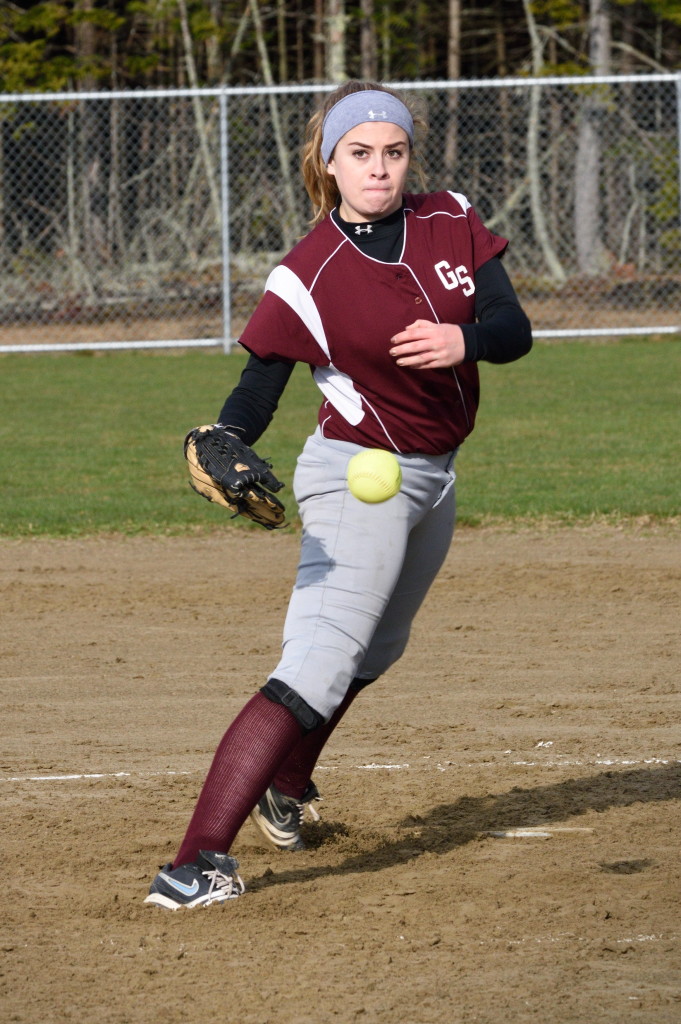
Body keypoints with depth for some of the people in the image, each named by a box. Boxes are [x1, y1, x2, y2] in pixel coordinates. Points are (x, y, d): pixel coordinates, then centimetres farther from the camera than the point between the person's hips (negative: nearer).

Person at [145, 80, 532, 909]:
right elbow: (256, 390, -19)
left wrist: (464, 341, -28)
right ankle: (196, 863, -34)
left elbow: (514, 330, -6)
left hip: (433, 477, 7)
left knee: (373, 651, 26)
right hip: (357, 476, -7)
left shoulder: (451, 223, -3)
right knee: (322, 662, -24)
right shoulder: (307, 277, -17)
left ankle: (284, 786, 52)